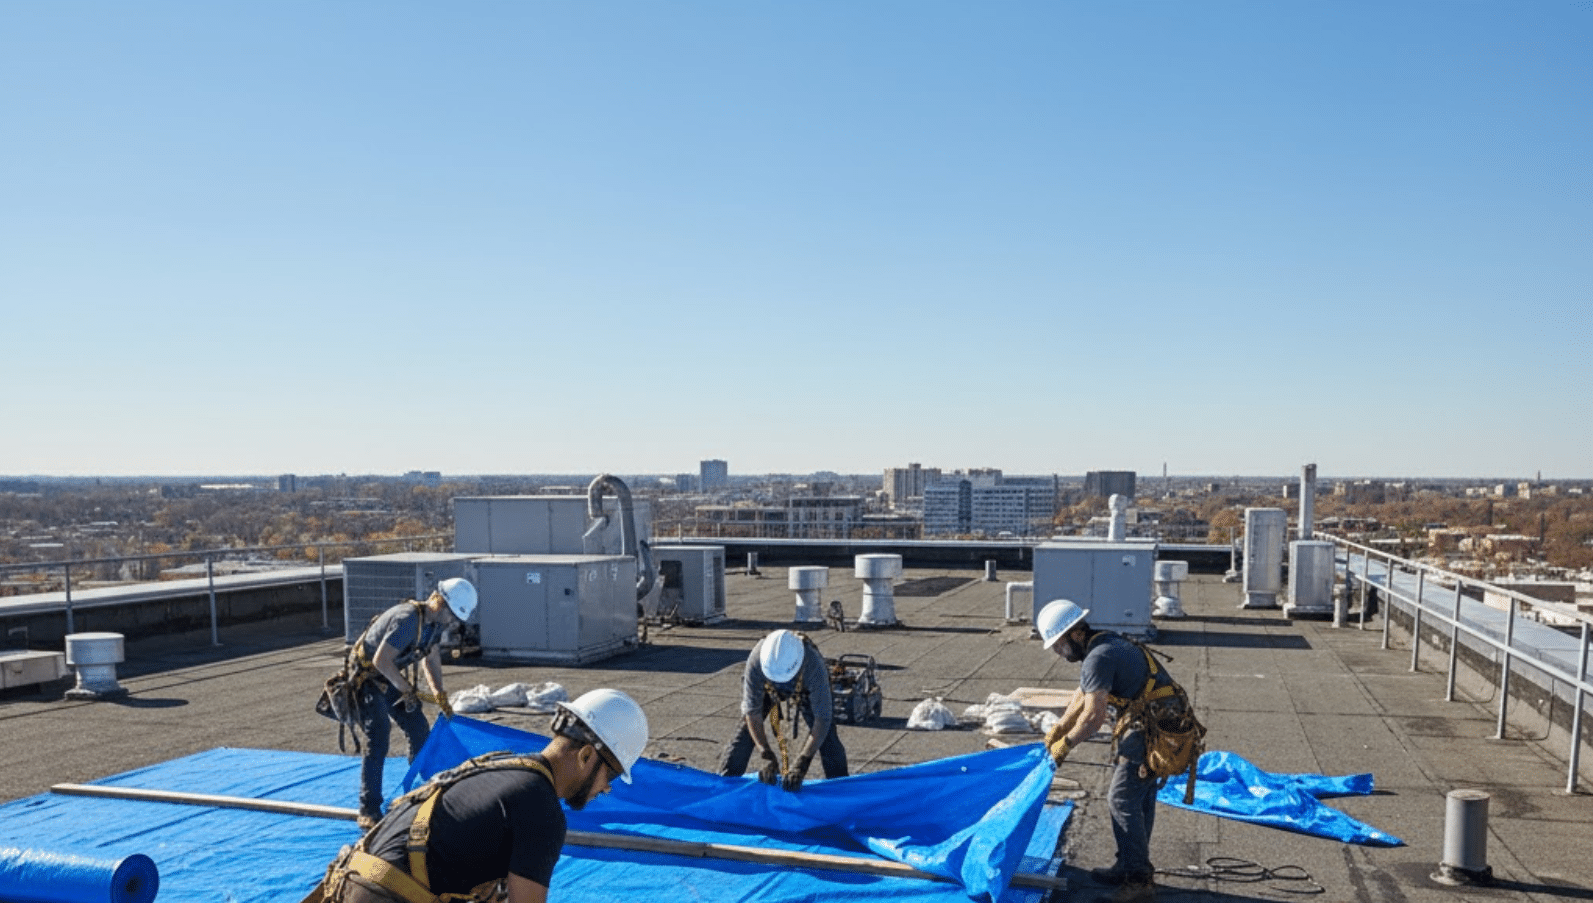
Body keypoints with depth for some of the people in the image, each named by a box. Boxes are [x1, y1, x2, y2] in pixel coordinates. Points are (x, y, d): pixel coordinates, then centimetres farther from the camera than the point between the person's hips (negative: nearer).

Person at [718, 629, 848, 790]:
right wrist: (766, 756, -36)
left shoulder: (814, 665, -45)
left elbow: (822, 719, -39)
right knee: (745, 732, -9)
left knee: (827, 737, -11)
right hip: (765, 688, 1)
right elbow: (752, 712, -29)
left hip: (806, 689, -1)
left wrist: (802, 763, -43)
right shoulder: (755, 662, -41)